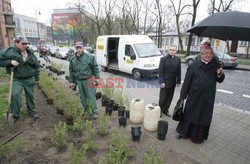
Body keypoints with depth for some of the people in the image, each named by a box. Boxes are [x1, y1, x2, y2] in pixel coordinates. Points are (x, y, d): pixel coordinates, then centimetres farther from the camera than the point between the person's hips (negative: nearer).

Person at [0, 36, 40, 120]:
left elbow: (36, 66, 9)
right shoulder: (9, 52, -8)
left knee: (30, 96, 10)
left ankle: (32, 111, 27)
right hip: (17, 79, -2)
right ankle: (15, 114, 3)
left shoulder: (30, 53, 2)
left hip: (29, 79, 2)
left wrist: (36, 78, 8)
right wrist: (10, 62, -19)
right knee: (16, 95, -17)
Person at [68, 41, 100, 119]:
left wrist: (97, 78, -5)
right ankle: (86, 110, 29)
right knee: (82, 97, 13)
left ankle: (95, 111, 7)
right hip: (79, 81, 4)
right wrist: (71, 81, 12)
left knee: (91, 96, -3)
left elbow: (95, 68, -2)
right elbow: (71, 71, 14)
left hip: (88, 80, -4)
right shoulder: (72, 59, 7)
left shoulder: (89, 57, -5)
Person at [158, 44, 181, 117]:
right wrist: (161, 82, -14)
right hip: (165, 82, -4)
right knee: (163, 98, 2)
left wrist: (178, 81, 4)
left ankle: (165, 110, 27)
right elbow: (160, 71, -9)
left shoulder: (178, 59, 5)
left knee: (169, 97, 12)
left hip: (173, 83, 4)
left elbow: (179, 71, 7)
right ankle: (160, 110, 20)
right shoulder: (163, 59, -7)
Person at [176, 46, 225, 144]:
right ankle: (182, 131, 31)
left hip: (208, 98, 3)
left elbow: (220, 80, 10)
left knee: (204, 117, 14)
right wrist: (183, 96, -7)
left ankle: (199, 136, 34)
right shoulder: (194, 66, -8)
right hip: (194, 96, -3)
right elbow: (187, 81, -7)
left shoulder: (215, 65, 2)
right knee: (189, 114, 10)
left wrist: (220, 75, -14)